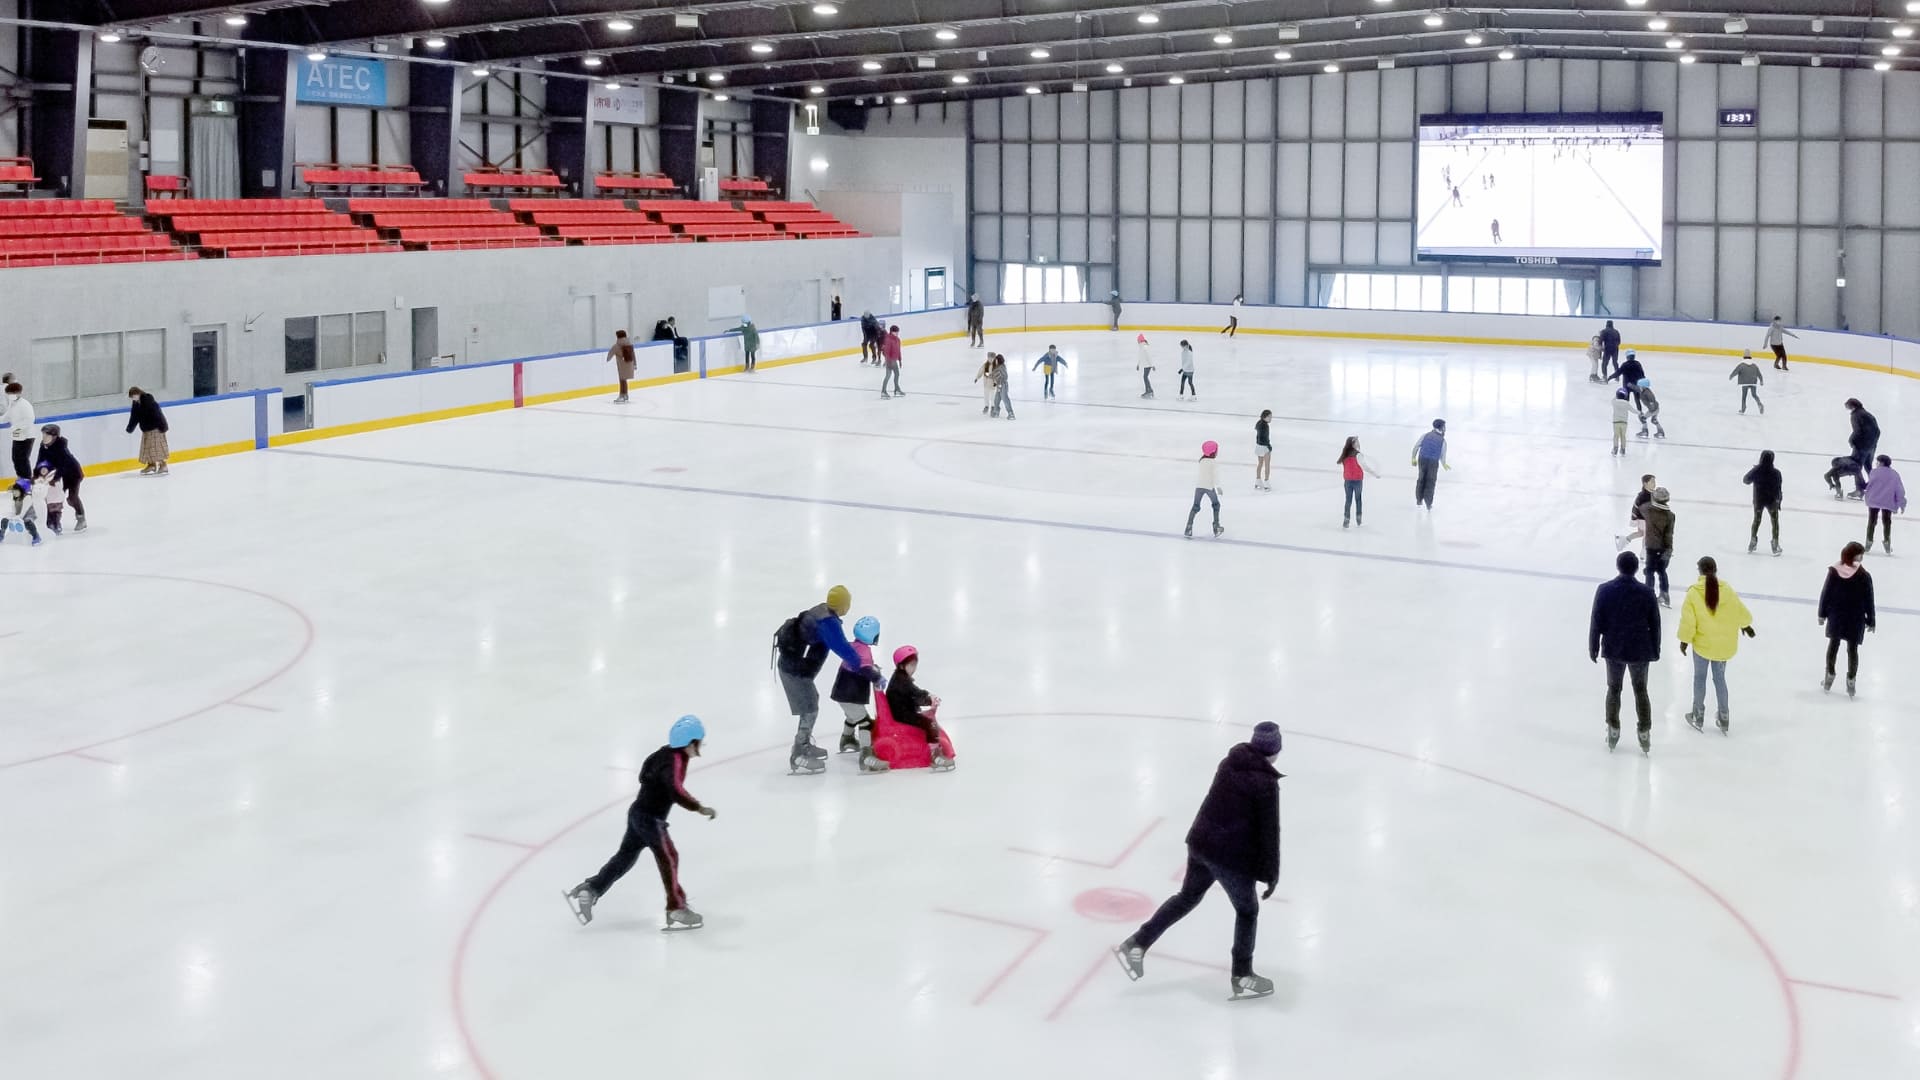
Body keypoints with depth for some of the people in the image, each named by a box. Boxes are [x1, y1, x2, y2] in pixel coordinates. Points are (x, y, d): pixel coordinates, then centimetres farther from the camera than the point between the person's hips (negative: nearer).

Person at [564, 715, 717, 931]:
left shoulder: (667, 753, 4)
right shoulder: (675, 761, -25)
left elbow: (646, 773, 23)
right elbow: (675, 790, -44)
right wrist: (698, 808, -47)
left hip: (640, 813, 10)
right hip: (650, 819, -10)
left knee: (626, 856, 17)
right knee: (669, 858, -3)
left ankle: (587, 891, 22)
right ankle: (677, 911, 2)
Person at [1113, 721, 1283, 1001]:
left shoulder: (1229, 763, 3)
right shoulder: (1267, 783, -18)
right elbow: (1269, 831, -16)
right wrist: (1271, 873, -7)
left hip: (1201, 843, 7)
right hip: (1232, 857, -7)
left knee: (1187, 897, 24)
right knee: (1247, 911, 15)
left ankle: (1137, 944, 21)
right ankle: (1242, 978, 26)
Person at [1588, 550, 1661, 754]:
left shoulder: (1604, 591, -12)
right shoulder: (1647, 593, -13)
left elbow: (1596, 622, -7)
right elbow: (1655, 625, -5)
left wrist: (1593, 648, 4)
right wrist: (1655, 651, 8)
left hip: (1613, 649, 0)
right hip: (1639, 651, 0)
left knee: (1613, 689, 17)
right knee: (1641, 691, 14)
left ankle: (1613, 733, 22)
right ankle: (1645, 736, 18)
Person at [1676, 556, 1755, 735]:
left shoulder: (1694, 592, -18)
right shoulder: (1726, 589, -10)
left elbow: (1688, 619, -15)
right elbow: (1740, 611, 2)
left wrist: (1685, 639, -2)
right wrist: (1745, 625, 23)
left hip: (1702, 643, -3)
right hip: (1724, 644, 3)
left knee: (1700, 677, 14)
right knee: (1720, 678, 17)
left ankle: (1699, 717, 24)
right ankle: (1723, 717, 24)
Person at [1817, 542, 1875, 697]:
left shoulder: (1834, 571, -11)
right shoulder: (1864, 576, -15)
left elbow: (1826, 594, -5)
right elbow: (1869, 601, -8)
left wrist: (1822, 613, 7)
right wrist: (1870, 621, 2)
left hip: (1836, 616, 2)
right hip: (1856, 619, -2)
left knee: (1833, 644, 18)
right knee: (1852, 649, 9)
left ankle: (1829, 676, 28)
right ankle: (1850, 681, 13)